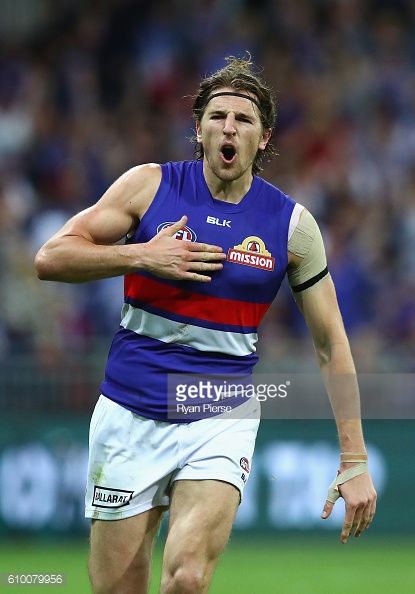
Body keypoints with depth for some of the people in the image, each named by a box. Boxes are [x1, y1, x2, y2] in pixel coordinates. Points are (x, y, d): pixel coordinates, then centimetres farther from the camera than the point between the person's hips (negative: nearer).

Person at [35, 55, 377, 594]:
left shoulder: (293, 224, 0)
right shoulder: (149, 186, -1)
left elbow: (331, 344, 5)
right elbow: (51, 257, -2)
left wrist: (354, 461, 1)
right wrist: (141, 256, -16)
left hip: (222, 421, -1)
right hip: (130, 413, 1)